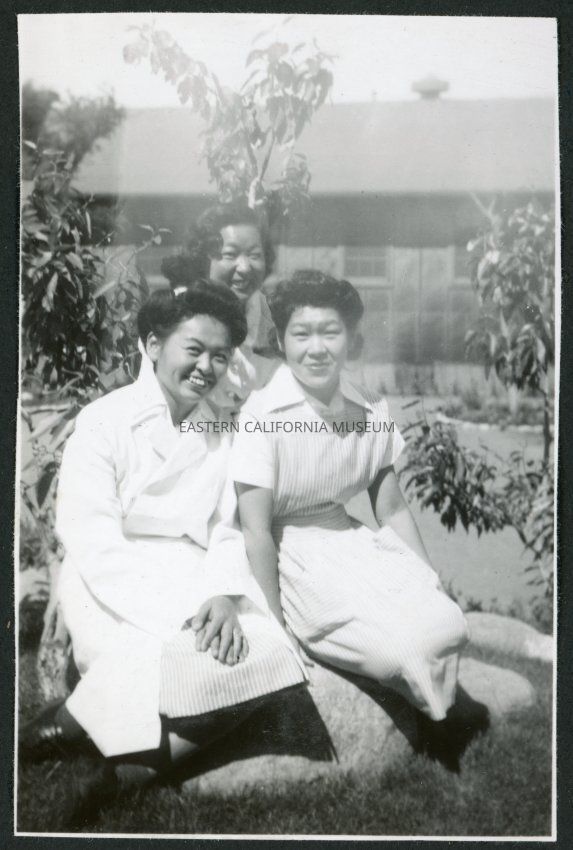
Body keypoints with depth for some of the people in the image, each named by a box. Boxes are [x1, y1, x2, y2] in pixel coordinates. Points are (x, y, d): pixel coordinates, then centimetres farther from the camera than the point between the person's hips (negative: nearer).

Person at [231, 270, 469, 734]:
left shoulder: (372, 411, 1)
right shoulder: (262, 415, -15)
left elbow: (392, 509, 10)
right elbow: (257, 531, -14)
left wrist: (435, 584, 2)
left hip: (351, 539, 5)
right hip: (290, 554, -5)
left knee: (448, 625, -18)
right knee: (399, 649, -24)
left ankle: (433, 731, 10)